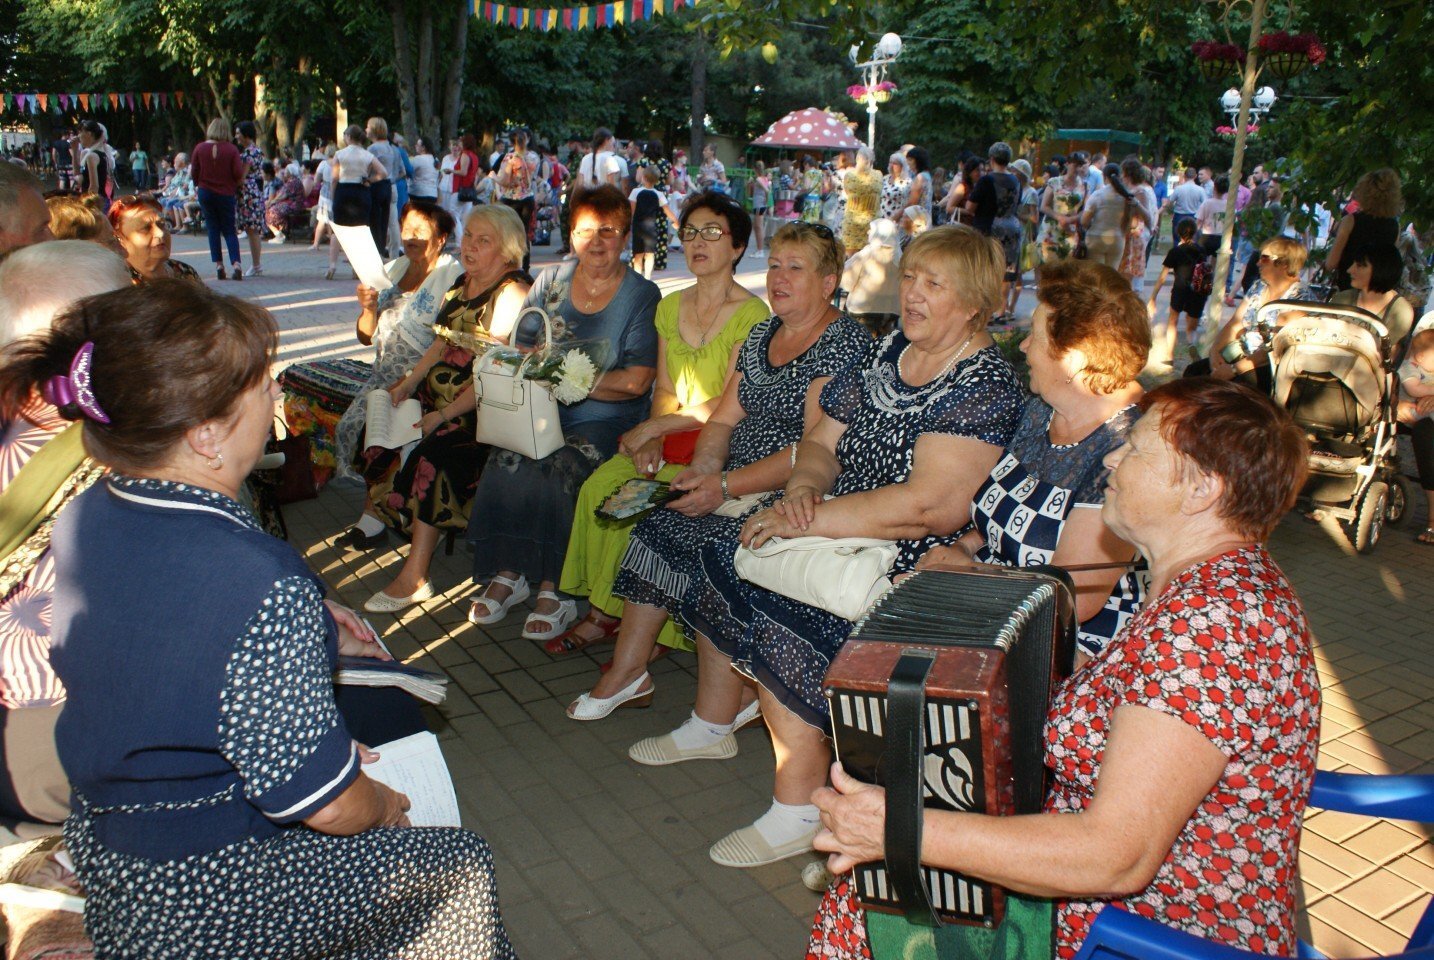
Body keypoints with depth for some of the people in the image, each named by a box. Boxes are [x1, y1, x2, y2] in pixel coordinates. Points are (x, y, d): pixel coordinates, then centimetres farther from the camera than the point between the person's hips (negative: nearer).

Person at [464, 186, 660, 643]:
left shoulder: (642, 296, 0)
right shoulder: (550, 280, 13)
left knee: (561, 468, -31)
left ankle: (556, 589, -17)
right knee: (506, 460, -25)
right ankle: (509, 573, -10)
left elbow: (636, 381, -10)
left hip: (605, 420, -3)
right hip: (542, 413, 4)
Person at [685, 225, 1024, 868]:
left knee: (778, 621, -24)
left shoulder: (984, 386, -16)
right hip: (844, 535, 9)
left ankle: (798, 811, -9)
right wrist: (803, 490, -12)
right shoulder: (887, 351, 9)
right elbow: (822, 442, 11)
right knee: (723, 567, 0)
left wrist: (810, 521, -23)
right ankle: (715, 724, 19)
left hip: (912, 566, -8)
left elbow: (928, 505, -26)